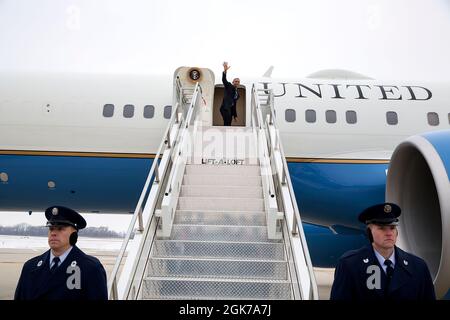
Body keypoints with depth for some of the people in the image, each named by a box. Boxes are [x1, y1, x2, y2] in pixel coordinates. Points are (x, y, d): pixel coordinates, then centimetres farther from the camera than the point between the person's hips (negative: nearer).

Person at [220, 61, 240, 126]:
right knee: (227, 123, -21)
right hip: (225, 108, -8)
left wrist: (235, 115, 24)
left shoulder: (237, 93, 24)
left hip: (230, 109, 8)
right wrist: (225, 70, -31)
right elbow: (224, 80, -13)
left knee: (227, 124, 2)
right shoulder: (228, 86, 6)